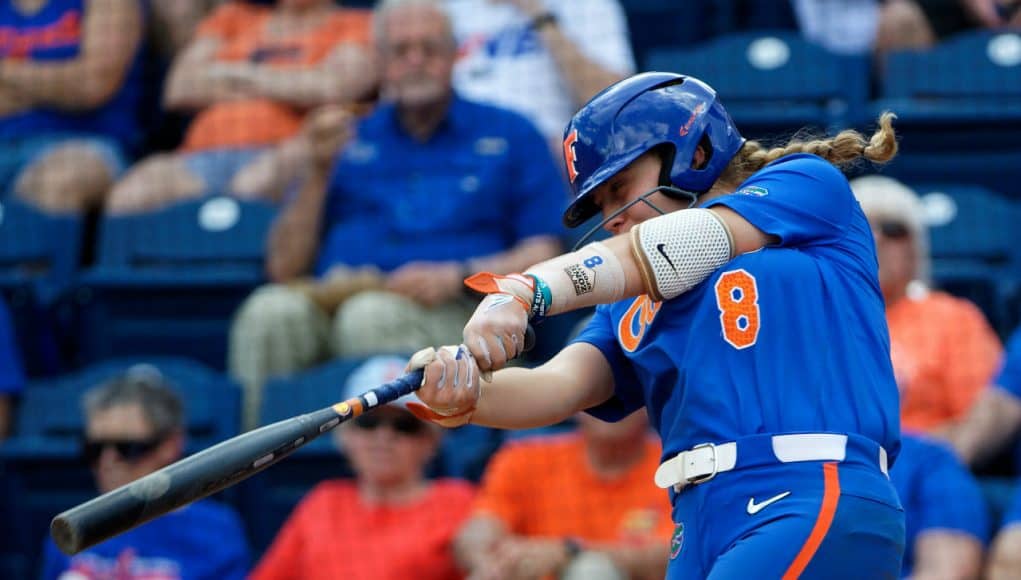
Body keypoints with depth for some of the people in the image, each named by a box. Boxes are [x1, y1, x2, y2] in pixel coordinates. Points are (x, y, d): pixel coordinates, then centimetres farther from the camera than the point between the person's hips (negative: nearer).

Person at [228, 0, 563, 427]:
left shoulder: (508, 135, 18)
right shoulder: (353, 139, 24)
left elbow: (543, 257, 7)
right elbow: (284, 267, 18)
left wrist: (457, 276, -9)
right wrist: (320, 174, 6)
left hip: (446, 312, -2)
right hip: (334, 299, 2)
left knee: (372, 316, -38)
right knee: (270, 311, -32)